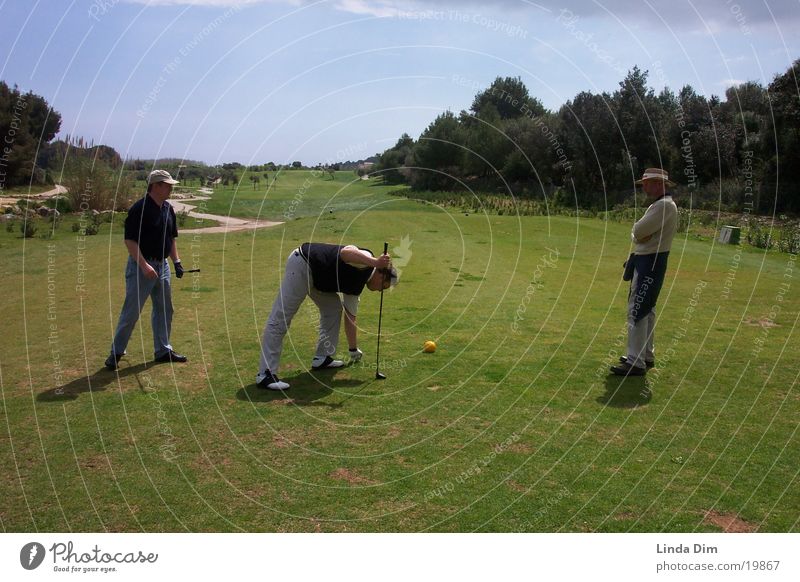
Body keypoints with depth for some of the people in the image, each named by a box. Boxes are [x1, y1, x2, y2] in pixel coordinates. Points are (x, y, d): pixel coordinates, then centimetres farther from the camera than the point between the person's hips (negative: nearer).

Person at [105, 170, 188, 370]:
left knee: (164, 308, 12)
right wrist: (144, 265, -25)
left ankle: (162, 350, 23)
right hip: (141, 266, -8)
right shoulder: (140, 208, -16)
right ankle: (116, 352, 11)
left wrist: (177, 261, 8)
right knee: (131, 311, -2)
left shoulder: (168, 209, 9)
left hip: (162, 265, 8)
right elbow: (130, 240, -19)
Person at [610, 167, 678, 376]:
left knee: (637, 311, -11)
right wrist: (640, 235, -6)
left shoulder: (665, 206, -17)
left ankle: (636, 363, -9)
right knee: (646, 310, 17)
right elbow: (637, 233, 15)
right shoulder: (659, 205, 18)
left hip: (651, 263, -11)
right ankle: (646, 355, 28)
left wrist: (639, 233, -3)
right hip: (646, 260, 11)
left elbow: (638, 231, -24)